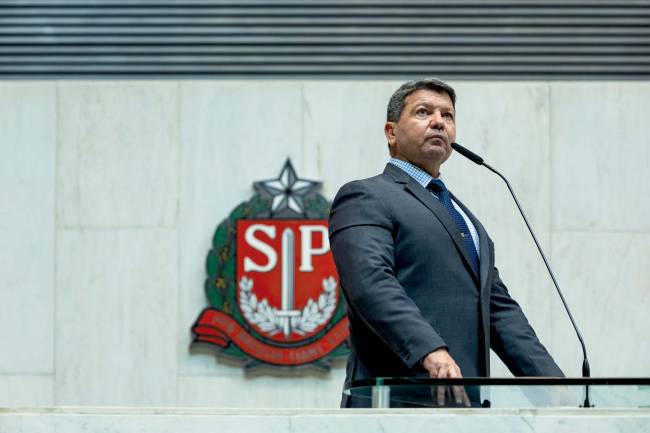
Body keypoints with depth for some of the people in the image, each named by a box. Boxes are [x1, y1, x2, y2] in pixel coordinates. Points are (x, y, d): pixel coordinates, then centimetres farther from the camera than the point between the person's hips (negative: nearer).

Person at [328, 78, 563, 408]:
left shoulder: (462, 216, 29)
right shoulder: (365, 198, 1)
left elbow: (499, 307, 25)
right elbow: (371, 282, -16)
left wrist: (553, 385, 12)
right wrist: (430, 351, -31)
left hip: (465, 405, 8)